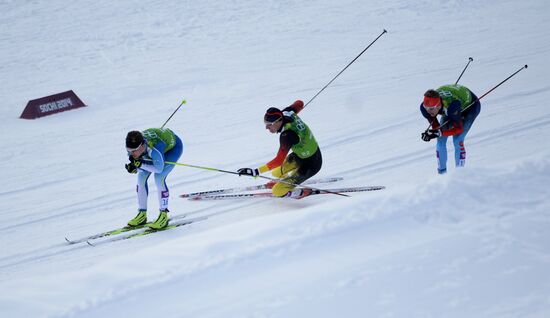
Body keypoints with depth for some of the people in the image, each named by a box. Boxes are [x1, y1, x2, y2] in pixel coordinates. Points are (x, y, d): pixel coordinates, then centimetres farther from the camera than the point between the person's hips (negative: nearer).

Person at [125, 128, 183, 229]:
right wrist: (133, 167, -32)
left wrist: (141, 164, -41)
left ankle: (163, 216, -12)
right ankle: (142, 215, 8)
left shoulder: (155, 149, -44)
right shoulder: (132, 147, -26)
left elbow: (159, 169, -33)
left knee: (159, 177, -23)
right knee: (141, 176, -5)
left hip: (173, 147, -6)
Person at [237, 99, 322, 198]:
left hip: (310, 166, -9)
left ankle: (304, 192, 12)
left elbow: (278, 161, -39)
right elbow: (299, 103, 7)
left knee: (277, 191, -8)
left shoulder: (287, 136, -36)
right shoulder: (287, 113, -14)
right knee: (276, 173, 22)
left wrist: (255, 172, -41)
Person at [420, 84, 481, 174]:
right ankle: (441, 173, 8)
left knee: (457, 140, -19)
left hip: (470, 105, -5)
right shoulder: (425, 107, -30)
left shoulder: (451, 106, -45)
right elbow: (436, 127, -16)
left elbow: (459, 128, -32)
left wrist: (440, 133, -43)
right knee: (440, 140, -5)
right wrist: (428, 133, -37)